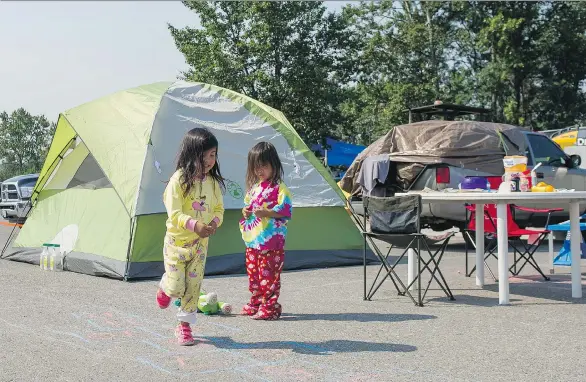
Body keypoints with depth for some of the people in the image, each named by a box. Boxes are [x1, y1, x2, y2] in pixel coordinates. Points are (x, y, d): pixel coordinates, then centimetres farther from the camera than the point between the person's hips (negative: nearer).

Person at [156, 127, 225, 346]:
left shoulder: (213, 181, 0)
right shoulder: (179, 180, -17)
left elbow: (219, 208, 8)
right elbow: (174, 214, -21)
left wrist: (215, 222, -14)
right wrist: (195, 225, -36)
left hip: (200, 243, 4)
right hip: (177, 241, -4)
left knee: (193, 286, 5)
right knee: (176, 287, -2)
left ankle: (184, 326, 19)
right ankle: (164, 288, 34)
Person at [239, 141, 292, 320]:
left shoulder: (279, 188, -10)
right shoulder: (254, 187, 15)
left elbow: (286, 210, -17)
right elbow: (248, 203, 27)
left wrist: (266, 213, -25)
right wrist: (246, 212, 5)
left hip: (271, 241, -8)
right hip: (252, 240, 9)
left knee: (268, 275, -5)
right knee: (253, 273, 16)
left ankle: (270, 307, 4)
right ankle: (256, 304, 28)